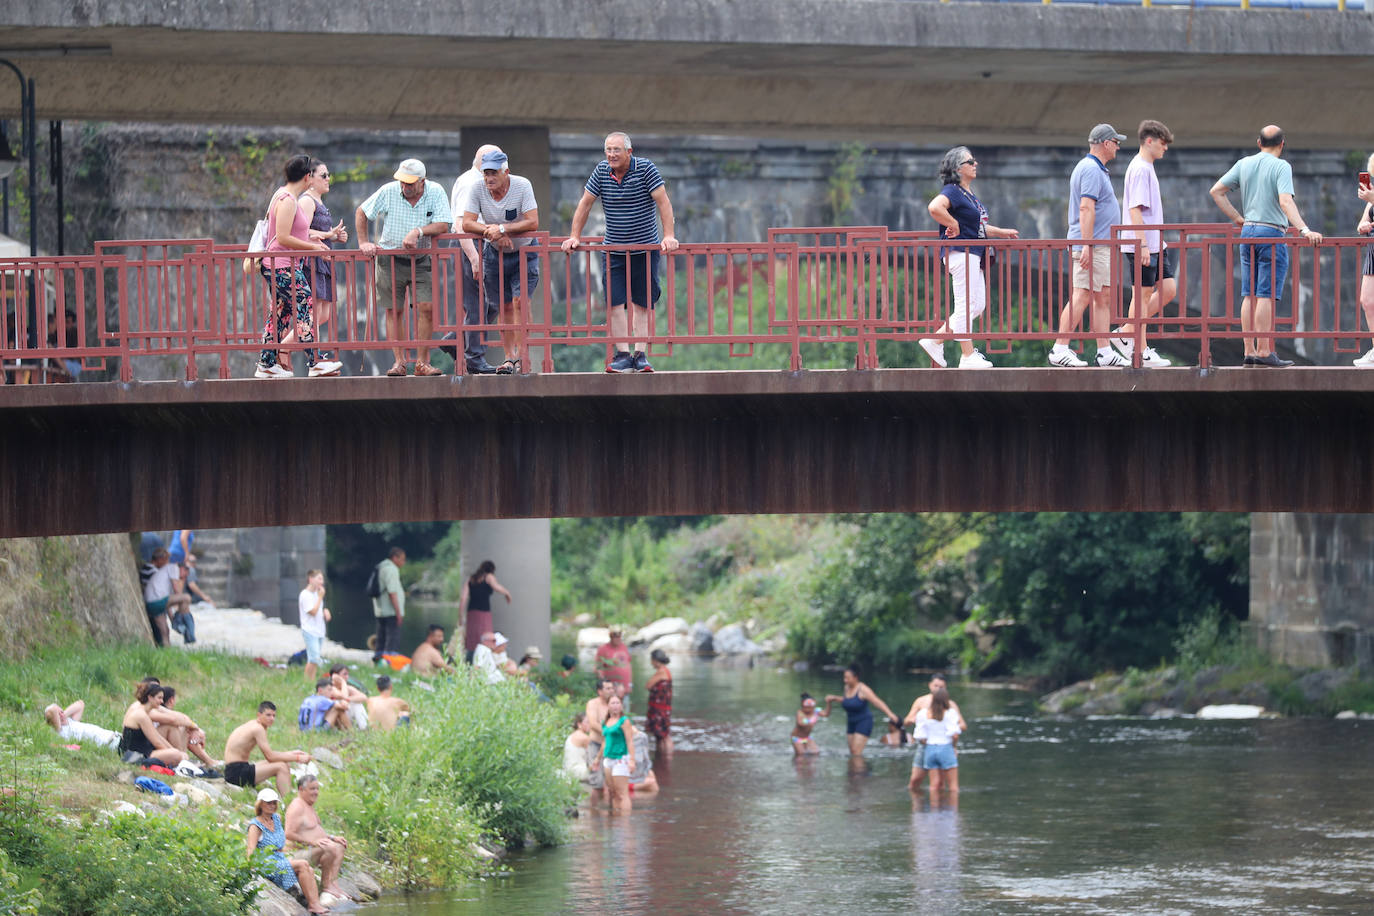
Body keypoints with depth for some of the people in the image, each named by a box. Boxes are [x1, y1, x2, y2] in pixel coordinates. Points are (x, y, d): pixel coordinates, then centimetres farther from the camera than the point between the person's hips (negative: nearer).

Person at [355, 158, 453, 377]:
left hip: (421, 260, 0)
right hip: (390, 258, 0)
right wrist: (363, 242, -5)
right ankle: (399, 362, 6)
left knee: (427, 307, -10)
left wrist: (418, 231, -27)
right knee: (394, 310, 1)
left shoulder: (435, 193, -7)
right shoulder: (388, 192, -7)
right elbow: (361, 213, 4)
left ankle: (422, 362, -3)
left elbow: (442, 226, -14)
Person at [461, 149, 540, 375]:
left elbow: (533, 223, -26)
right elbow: (467, 223, -15)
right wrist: (493, 232, -28)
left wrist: (502, 228, -33)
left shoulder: (522, 186, -21)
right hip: (495, 253, 3)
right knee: (505, 306, 5)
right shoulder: (477, 189, -13)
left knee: (520, 301, -16)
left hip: (523, 251, -3)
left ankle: (521, 355, -14)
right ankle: (509, 357, 12)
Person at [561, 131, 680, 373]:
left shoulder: (645, 168, -10)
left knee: (641, 303, 1)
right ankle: (623, 355, -4)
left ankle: (640, 355, 4)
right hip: (614, 251, 3)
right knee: (615, 303, -6)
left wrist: (668, 236, -21)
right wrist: (574, 237, 1)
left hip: (645, 248, -3)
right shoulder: (601, 171, 0)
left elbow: (663, 202, -13)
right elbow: (585, 204, 6)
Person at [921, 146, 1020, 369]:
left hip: (972, 255, 10)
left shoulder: (968, 194, 20)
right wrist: (954, 225, -21)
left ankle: (935, 341, 13)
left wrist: (1003, 233, 26)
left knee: (977, 305, 11)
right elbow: (935, 208, -32)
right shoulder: (952, 191, -11)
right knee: (966, 305, -7)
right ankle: (967, 356, -3)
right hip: (960, 253, -10)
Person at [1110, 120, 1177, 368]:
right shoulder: (1140, 169, -13)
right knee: (1143, 294, -4)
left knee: (1168, 289, 7)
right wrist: (1143, 245, -23)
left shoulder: (1147, 168, 17)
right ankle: (1141, 351, 1)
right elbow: (1135, 210, -19)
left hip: (1154, 244, 10)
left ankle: (1126, 334, 10)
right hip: (1141, 245, -10)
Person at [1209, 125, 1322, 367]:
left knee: (1250, 295, 8)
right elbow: (1286, 202, -22)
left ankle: (1249, 351, 6)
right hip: (1272, 233, -6)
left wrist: (1237, 219, 13)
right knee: (1266, 295, -6)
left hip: (1248, 231, 6)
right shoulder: (1281, 167, -9)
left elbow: (1216, 191, 11)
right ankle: (1264, 351, -7)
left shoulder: (1244, 164, 9)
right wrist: (1304, 230, -29)